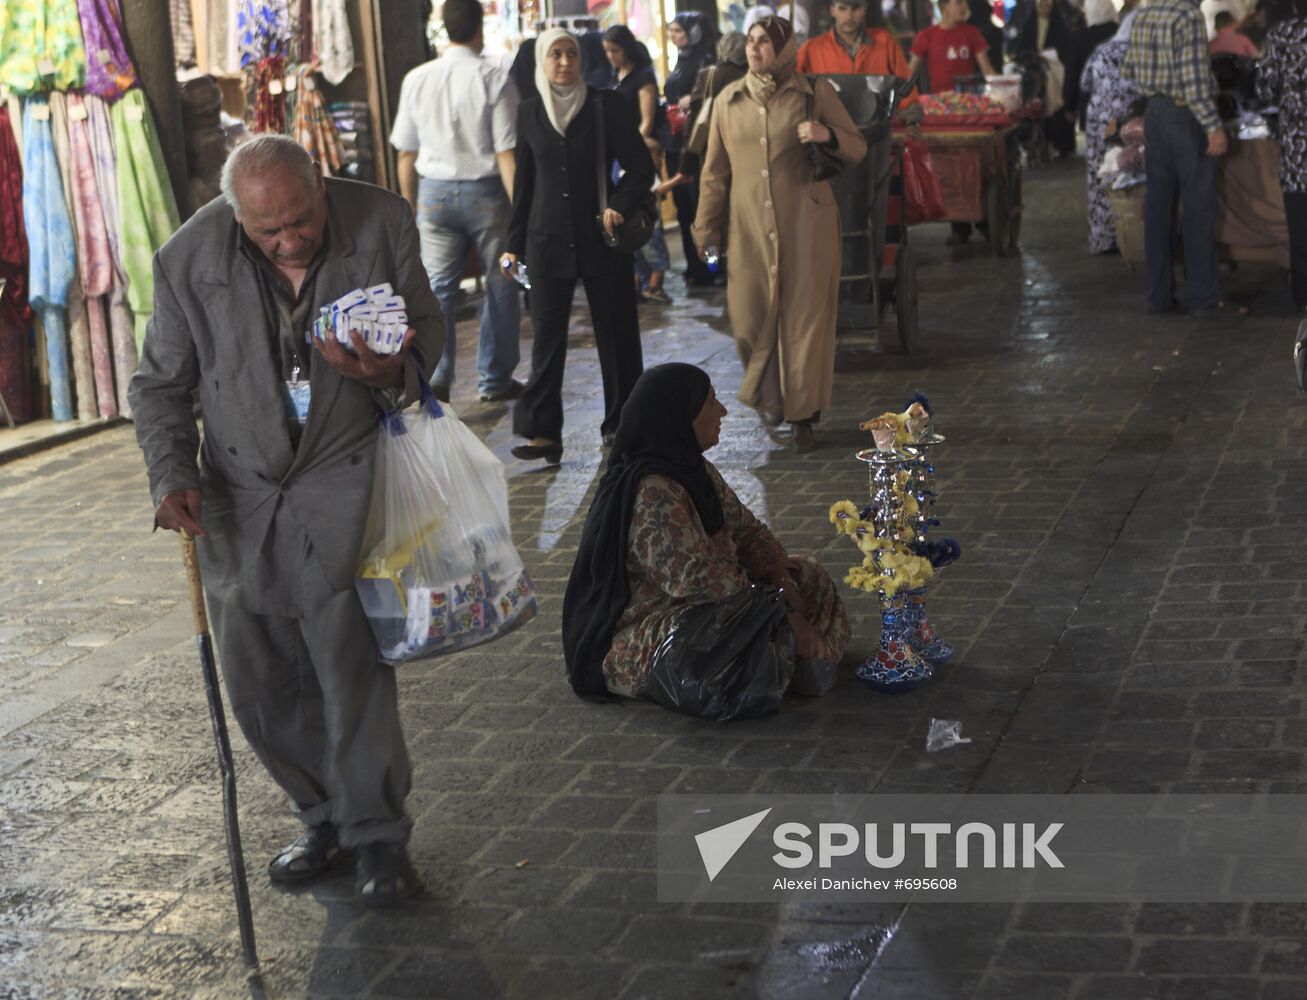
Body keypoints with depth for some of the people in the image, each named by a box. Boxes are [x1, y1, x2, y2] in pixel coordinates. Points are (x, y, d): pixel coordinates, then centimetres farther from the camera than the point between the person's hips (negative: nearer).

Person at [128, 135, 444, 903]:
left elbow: (428, 332, 3)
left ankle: (378, 832, 8)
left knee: (351, 658, -11)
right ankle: (325, 816, 27)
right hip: (238, 493, 3)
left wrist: (392, 373, -20)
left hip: (345, 477, -2)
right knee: (258, 677, 7)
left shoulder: (382, 222, -10)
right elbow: (160, 385, 4)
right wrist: (172, 474, -11)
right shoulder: (190, 258, -9)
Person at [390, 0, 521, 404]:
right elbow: (506, 154, -13)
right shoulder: (494, 79, -10)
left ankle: (434, 376, -10)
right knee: (501, 286, 12)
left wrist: (410, 207, 16)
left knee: (438, 288, 5)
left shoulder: (416, 79, 1)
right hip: (485, 192, -3)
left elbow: (406, 153, 5)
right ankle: (495, 381, 21)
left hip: (434, 192, 3)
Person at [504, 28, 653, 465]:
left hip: (602, 239, -1)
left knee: (616, 334, 4)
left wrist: (619, 205, -16)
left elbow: (641, 168, 2)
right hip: (548, 242, 2)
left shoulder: (606, 108, -1)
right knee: (547, 337, -1)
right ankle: (543, 432, 0)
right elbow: (524, 181, 12)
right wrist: (515, 244, 10)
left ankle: (621, 425, 16)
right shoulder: (529, 113, 7)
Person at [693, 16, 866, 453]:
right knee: (750, 318, 3)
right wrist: (706, 229, 12)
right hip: (750, 230, 2)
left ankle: (802, 416, 10)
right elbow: (715, 171, 12)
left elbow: (857, 149, 5)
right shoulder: (729, 100, 8)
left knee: (805, 318, -1)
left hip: (806, 226, -2)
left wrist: (828, 135, -16)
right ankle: (771, 395, 31)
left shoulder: (816, 93, 1)